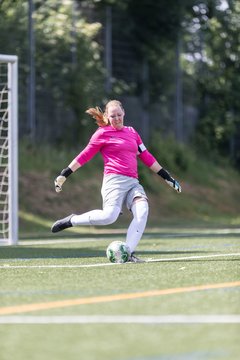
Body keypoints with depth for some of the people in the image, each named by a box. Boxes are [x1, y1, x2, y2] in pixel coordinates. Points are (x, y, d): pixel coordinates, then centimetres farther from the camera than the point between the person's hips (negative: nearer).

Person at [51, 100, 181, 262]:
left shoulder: (132, 132, 21)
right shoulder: (103, 133, 6)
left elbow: (146, 157, 25)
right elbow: (85, 156, 7)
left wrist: (167, 177, 23)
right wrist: (64, 175, 3)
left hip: (133, 182, 5)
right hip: (114, 180, -5)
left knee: (143, 210, -24)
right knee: (109, 216, -28)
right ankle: (72, 220, -4)